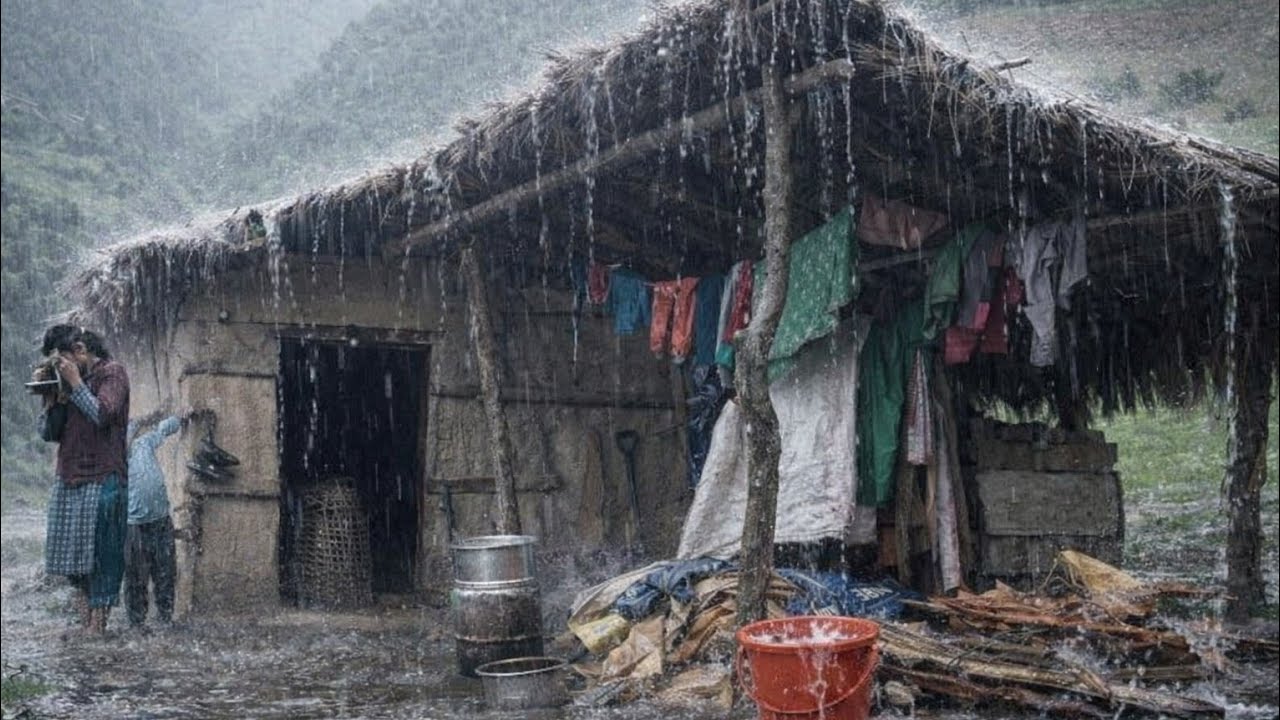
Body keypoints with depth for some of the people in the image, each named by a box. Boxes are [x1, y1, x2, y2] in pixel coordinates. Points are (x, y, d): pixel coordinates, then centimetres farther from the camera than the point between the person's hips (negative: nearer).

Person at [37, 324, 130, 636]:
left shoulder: (112, 372, -4)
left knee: (100, 556, -6)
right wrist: (50, 395, -1)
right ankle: (83, 623, 10)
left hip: (102, 480, -7)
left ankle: (97, 627, -3)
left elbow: (102, 414, -18)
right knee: (72, 556, 5)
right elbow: (48, 433, 11)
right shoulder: (65, 380, 13)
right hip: (68, 479, 7)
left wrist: (75, 382, -12)